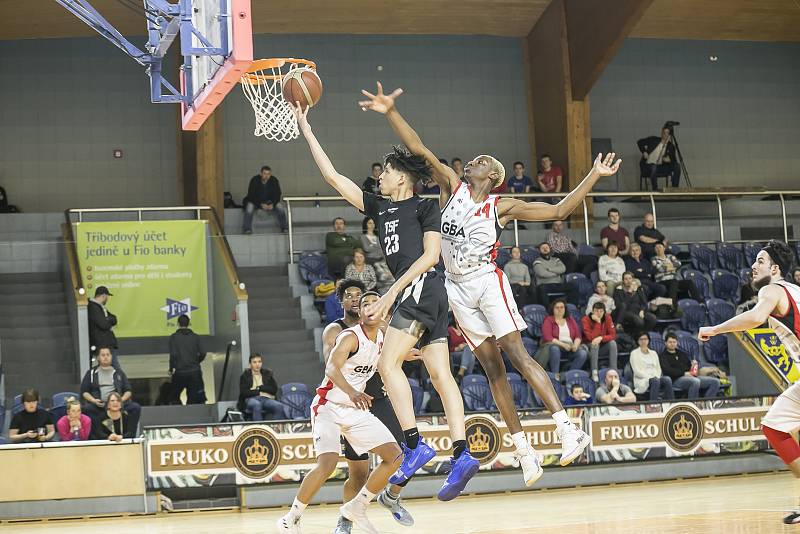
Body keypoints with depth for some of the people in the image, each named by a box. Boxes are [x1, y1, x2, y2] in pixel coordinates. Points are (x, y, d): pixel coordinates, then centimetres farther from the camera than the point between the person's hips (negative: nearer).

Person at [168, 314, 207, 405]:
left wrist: (171, 369, 1)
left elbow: (173, 355, -12)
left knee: (174, 398, 14)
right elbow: (202, 354, 0)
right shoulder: (195, 337, 4)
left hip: (180, 372, -2)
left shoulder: (174, 337, -4)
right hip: (194, 372, 2)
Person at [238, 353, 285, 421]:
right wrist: (258, 392, -1)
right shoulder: (245, 376, 14)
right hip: (251, 399, -2)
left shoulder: (268, 373, 20)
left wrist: (260, 388, 2)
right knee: (256, 405, -40)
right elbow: (243, 393, 1)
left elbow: (274, 389, 10)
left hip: (267, 399, 2)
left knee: (279, 406, -32)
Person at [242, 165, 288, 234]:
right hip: (255, 202, -2)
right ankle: (246, 229, -30)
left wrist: (272, 204, -28)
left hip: (270, 202, 2)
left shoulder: (274, 181, -9)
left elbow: (278, 195, -8)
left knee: (280, 207, -24)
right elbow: (251, 195, -19)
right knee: (249, 206, -33)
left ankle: (284, 228, -14)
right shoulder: (254, 180, -17)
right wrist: (261, 204, -33)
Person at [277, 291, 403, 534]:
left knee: (395, 456, -1)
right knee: (328, 462, -26)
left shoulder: (383, 337, 4)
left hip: (356, 409, 8)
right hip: (329, 407, -7)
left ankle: (356, 507, 11)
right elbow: (332, 368, -38)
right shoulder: (350, 337, -20)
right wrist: (352, 393, -55)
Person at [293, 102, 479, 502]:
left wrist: (392, 292, -14)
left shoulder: (425, 206, 3)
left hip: (421, 287, -8)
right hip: (413, 293, 8)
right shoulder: (379, 208, 22)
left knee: (388, 363, -15)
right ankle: (462, 455, -8)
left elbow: (430, 255, -7)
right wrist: (305, 128, 21)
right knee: (439, 373, -1)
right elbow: (332, 176, 22)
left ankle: (414, 444, -19)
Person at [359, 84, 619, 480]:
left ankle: (568, 428, -21)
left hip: (487, 281, -4)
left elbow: (559, 211, -1)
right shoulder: (452, 187, 7)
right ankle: (523, 450, 6)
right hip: (458, 288, 4)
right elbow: (418, 149, 1)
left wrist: (593, 176, -7)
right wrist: (390, 112, -8)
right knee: (492, 367, 4)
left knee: (517, 356, -16)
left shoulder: (504, 207, 0)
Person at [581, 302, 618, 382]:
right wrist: (598, 322, -31)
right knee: (595, 344, -34)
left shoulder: (607, 318, -6)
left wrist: (601, 338, -29)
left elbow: (613, 335, -12)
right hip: (588, 347, -3)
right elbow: (591, 337, -27)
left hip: (602, 347, 3)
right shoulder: (586, 319, -17)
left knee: (613, 343, -24)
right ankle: (594, 373, -37)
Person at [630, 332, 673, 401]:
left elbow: (658, 369, 16)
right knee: (655, 380, -38)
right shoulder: (634, 353, 6)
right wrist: (650, 377, -15)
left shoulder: (653, 353, 22)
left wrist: (656, 376, -7)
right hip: (641, 380, -4)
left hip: (656, 378, 4)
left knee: (667, 379, -29)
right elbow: (637, 371, -4)